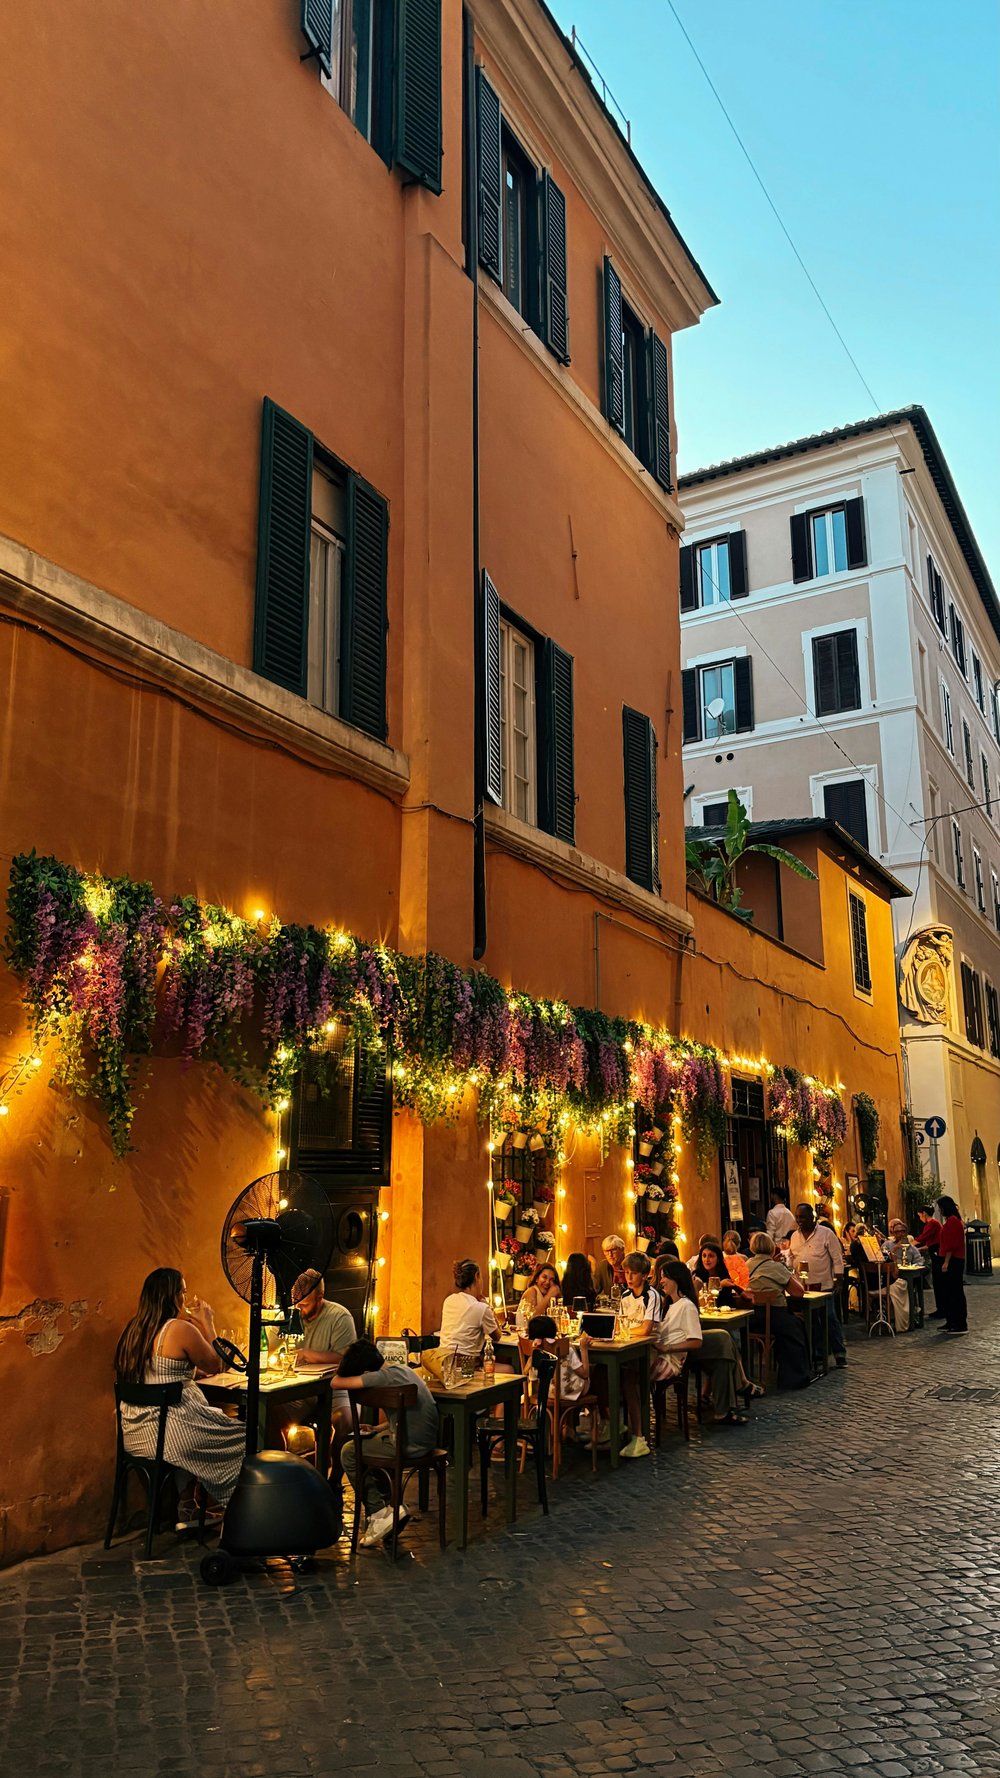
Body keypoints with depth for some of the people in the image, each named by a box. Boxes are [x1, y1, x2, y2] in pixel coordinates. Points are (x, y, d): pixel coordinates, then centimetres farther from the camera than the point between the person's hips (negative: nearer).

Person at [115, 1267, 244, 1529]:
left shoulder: (134, 1329, 7)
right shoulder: (181, 1329, -16)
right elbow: (216, 1365, -3)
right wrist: (208, 1323, 6)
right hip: (170, 1430, -8)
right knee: (241, 1438, 10)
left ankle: (184, 1509, 29)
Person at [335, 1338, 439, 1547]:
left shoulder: (383, 1377, -19)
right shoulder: (402, 1369, 9)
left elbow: (338, 1382, -21)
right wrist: (379, 1428, 14)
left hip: (410, 1446, -9)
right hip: (426, 1441, 9)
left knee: (349, 1453, 8)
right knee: (367, 1445, 27)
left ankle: (378, 1513, 9)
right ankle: (388, 1506, 26)